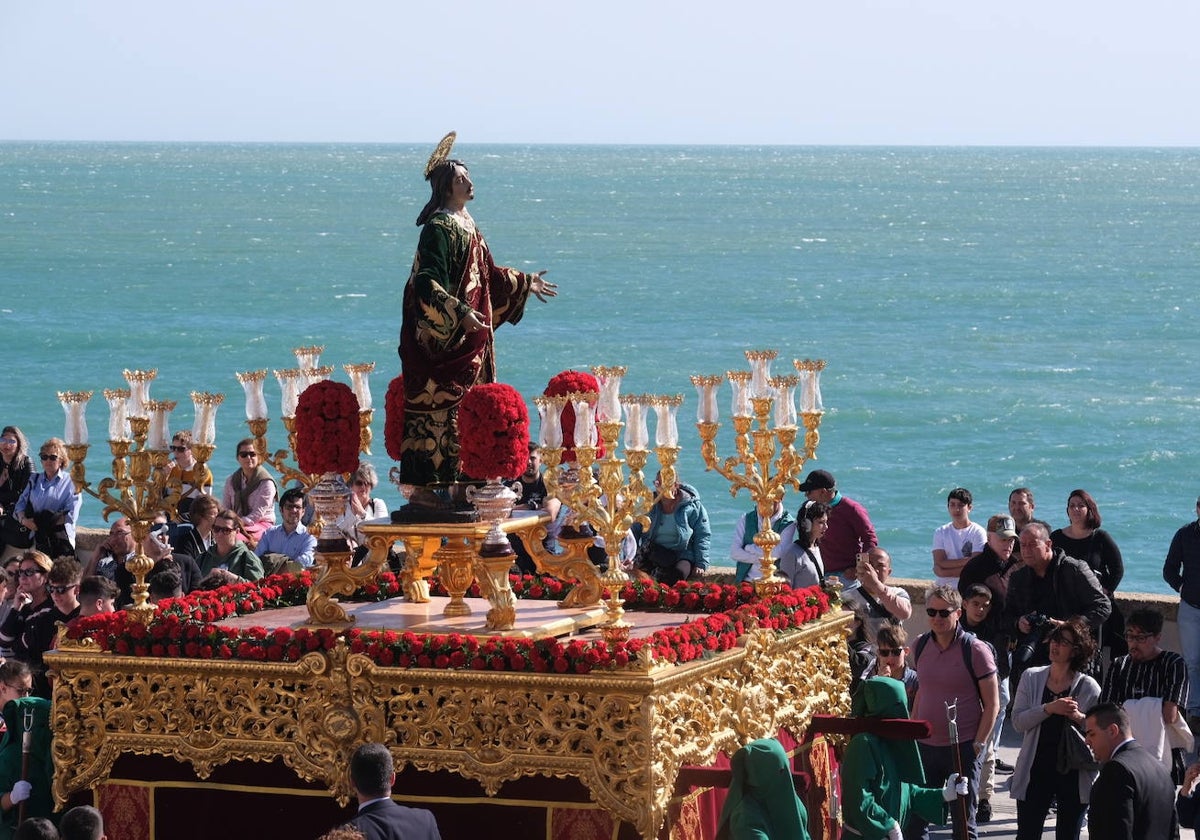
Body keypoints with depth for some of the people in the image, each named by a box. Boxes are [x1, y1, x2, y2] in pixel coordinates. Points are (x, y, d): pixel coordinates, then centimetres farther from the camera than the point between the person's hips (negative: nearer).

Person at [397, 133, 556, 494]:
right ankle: (424, 488, -7)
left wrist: (525, 283, 34)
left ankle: (453, 483, 14)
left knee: (465, 414, 10)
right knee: (437, 409, -9)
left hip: (469, 337, 10)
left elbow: (485, 273, 26)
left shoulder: (465, 224, 16)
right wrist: (461, 314, -29)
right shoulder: (439, 227, -13)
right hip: (442, 338, -10)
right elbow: (428, 283, -21)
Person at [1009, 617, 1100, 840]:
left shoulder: (1088, 687, -4)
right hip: (1036, 771, 1)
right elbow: (1018, 721, -6)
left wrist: (1079, 717, -20)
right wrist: (1049, 709, -21)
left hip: (1074, 774, -1)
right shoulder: (1032, 678, 1)